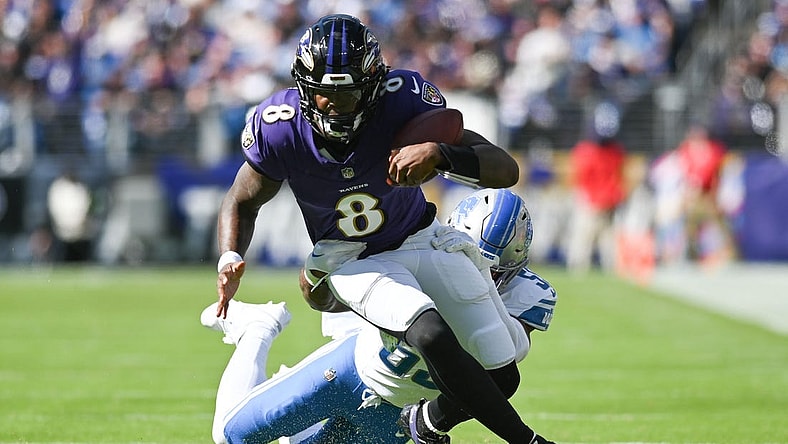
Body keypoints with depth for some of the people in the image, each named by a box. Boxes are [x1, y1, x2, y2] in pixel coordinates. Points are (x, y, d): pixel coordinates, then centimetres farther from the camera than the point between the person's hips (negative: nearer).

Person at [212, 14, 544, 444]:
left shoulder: (402, 99, -26)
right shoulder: (280, 128, -22)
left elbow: (505, 170, -29)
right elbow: (242, 202, -1)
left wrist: (438, 154, -47)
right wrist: (230, 258, -21)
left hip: (421, 240, 2)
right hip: (355, 263, -2)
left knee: (502, 376, 0)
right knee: (432, 336, -33)